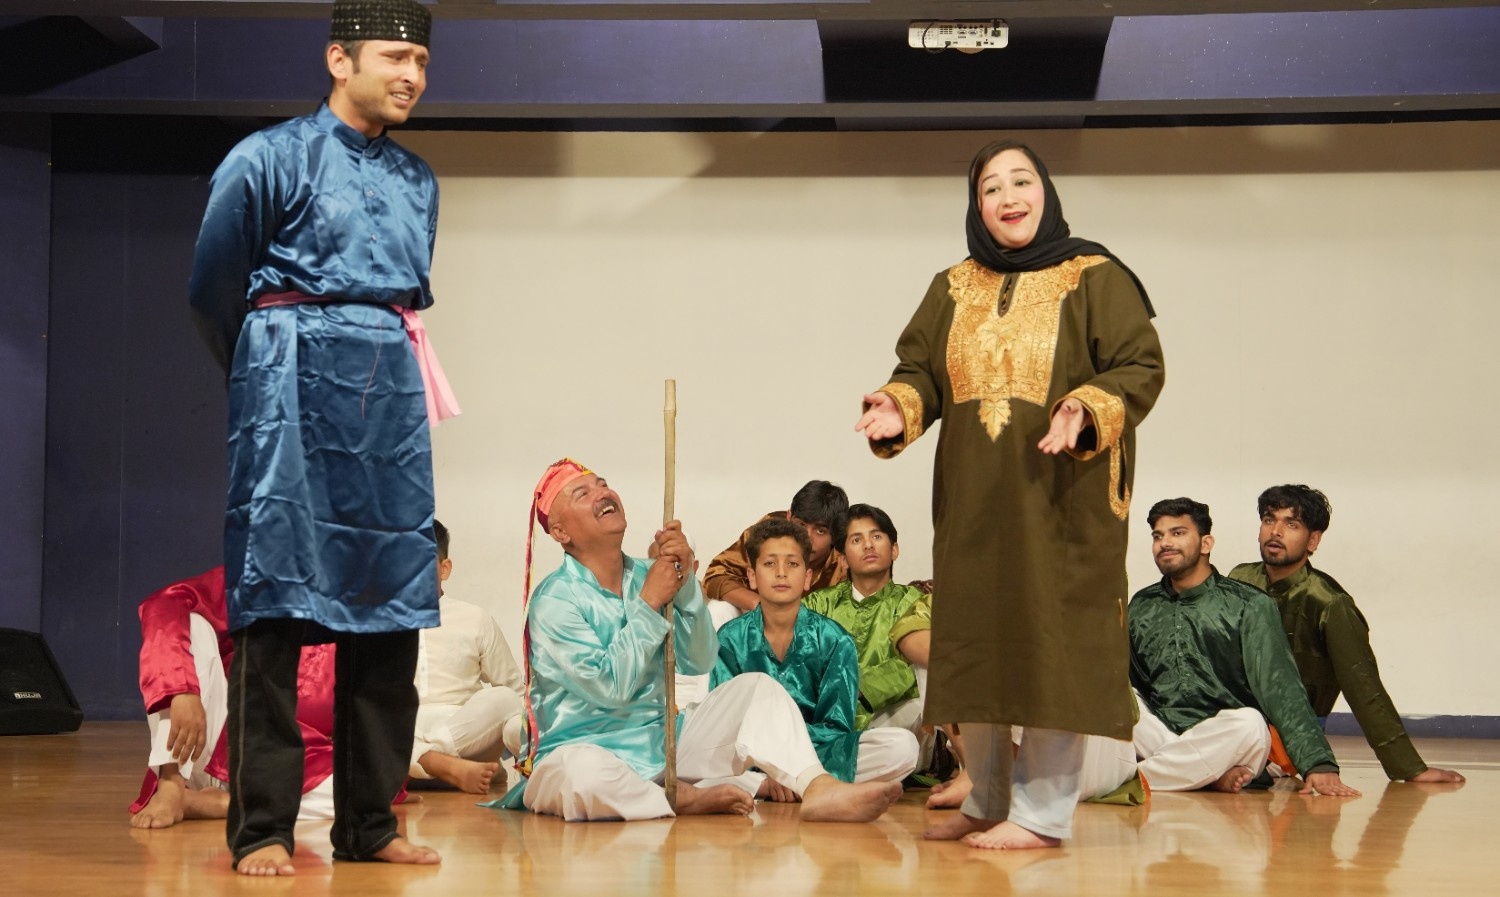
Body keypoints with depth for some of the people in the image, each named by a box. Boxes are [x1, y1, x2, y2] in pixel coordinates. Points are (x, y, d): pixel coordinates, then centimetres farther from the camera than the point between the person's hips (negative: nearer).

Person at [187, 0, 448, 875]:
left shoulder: (417, 180, 15)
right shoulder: (271, 159, -3)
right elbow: (215, 287, 4)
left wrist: (381, 361, 15)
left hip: (390, 396, 6)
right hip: (296, 393, -6)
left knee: (392, 612, 5)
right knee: (277, 610, -6)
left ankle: (370, 822, 13)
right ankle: (261, 829, -2)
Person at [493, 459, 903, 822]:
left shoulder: (646, 575, 5)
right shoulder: (553, 600, -10)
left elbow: (699, 662, -3)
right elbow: (610, 686, -20)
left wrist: (684, 580, -15)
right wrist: (649, 602, -17)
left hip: (661, 749, 6)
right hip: (585, 748, -6)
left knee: (757, 686, -6)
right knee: (581, 768, -40)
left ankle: (818, 788, -29)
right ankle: (685, 799, -14)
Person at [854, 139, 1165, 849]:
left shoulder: (1095, 279, -1)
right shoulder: (952, 289, 13)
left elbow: (1140, 367, -6)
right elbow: (918, 368, 10)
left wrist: (1085, 412, -24)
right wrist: (900, 408, -11)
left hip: (1061, 496, -5)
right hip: (972, 499, 5)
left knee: (1051, 644, -5)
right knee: (974, 643, 8)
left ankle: (1043, 812, 1)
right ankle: (986, 802, 21)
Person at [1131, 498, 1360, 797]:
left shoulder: (1249, 606, 2)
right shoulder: (1141, 607, 14)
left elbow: (1279, 687, -8)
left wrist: (1318, 763, -18)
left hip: (1220, 739, -3)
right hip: (1157, 736, 3)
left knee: (1250, 725, -36)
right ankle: (1208, 774, -28)